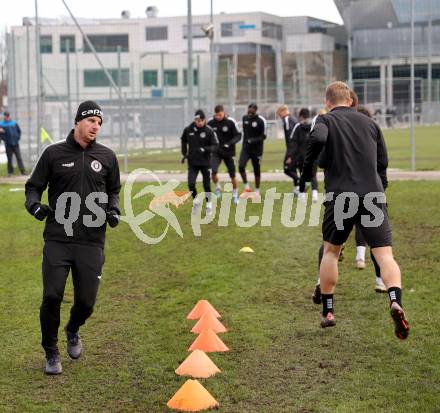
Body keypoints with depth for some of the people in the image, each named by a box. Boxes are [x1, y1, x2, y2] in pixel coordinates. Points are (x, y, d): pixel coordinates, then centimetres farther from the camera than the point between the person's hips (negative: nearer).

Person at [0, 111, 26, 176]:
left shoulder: (14, 123, 7)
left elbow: (19, 131, 15)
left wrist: (18, 138, 5)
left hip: (16, 143, 1)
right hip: (8, 144, -1)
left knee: (19, 157, 0)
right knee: (9, 159, 3)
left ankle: (23, 171, 0)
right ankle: (10, 172, 11)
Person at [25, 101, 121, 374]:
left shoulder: (107, 156, 8)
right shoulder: (54, 153, 2)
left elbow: (113, 190, 22)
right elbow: (34, 186, 9)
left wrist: (113, 210, 2)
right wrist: (34, 205, -12)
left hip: (92, 241, 2)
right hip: (57, 239, -1)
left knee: (86, 301, 1)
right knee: (52, 296, -8)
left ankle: (73, 331, 36)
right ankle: (51, 353, 13)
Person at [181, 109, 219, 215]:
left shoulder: (209, 131, -11)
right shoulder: (188, 130, -4)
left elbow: (215, 146, -9)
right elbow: (183, 140, 16)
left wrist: (205, 149, -26)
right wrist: (184, 153, 10)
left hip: (205, 162, -1)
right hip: (192, 162, 1)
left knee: (206, 185, 6)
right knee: (191, 184, -9)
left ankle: (209, 204, 26)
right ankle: (195, 200, 17)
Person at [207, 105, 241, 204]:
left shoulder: (230, 122, -11)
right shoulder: (211, 122, -4)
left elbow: (238, 135, -7)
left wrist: (230, 143, -24)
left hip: (229, 152, -1)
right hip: (216, 152, 1)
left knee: (232, 174, 6)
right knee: (213, 171, -20)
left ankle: (235, 194, 26)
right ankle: (217, 187, 7)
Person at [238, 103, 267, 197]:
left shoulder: (261, 121, -12)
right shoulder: (245, 118, 5)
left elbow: (263, 136, -11)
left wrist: (254, 140, -25)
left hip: (256, 148, -4)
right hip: (246, 147, 4)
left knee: (257, 170, 5)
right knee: (241, 166, -16)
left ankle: (257, 191, 19)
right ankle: (247, 187, -2)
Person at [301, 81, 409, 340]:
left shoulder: (326, 120, 5)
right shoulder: (370, 122, 16)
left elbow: (317, 138, -19)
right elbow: (383, 163, 18)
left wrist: (307, 170, -6)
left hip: (340, 196, -1)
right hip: (373, 196, 1)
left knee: (331, 251, 19)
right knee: (385, 255, -5)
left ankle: (328, 312, 22)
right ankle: (396, 302, -31)